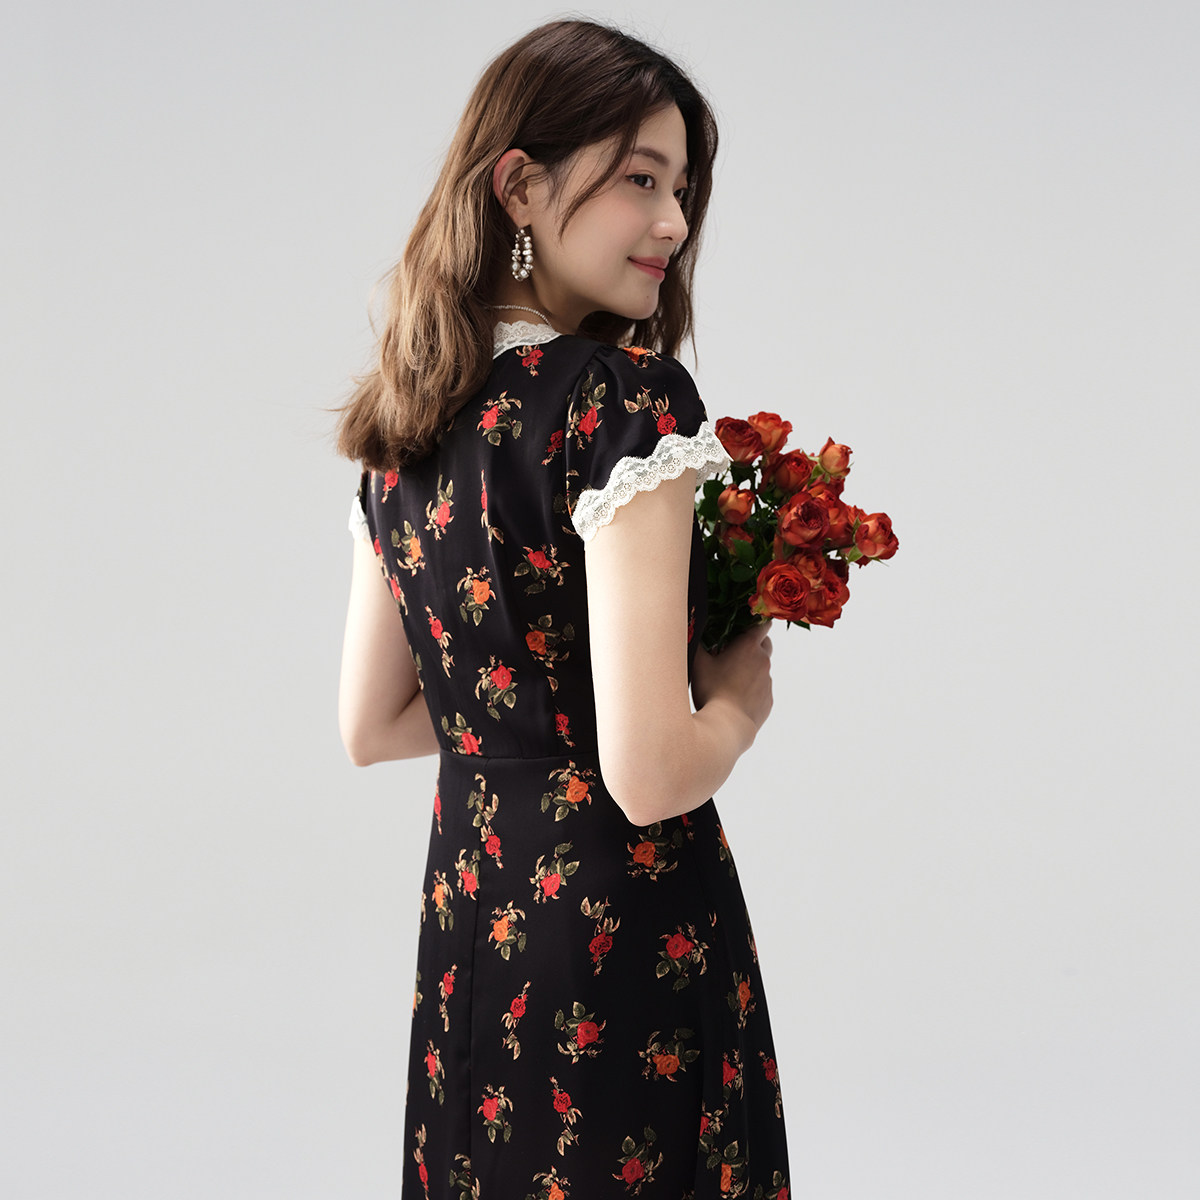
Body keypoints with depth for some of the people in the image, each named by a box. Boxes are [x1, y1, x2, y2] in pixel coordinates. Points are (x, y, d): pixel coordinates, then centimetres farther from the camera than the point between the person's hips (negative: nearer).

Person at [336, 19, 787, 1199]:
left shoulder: (404, 421, 4)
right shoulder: (630, 396, -20)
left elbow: (370, 726, 11)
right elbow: (650, 775, -24)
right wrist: (743, 693, -5)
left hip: (466, 916, 7)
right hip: (631, 941, -7)